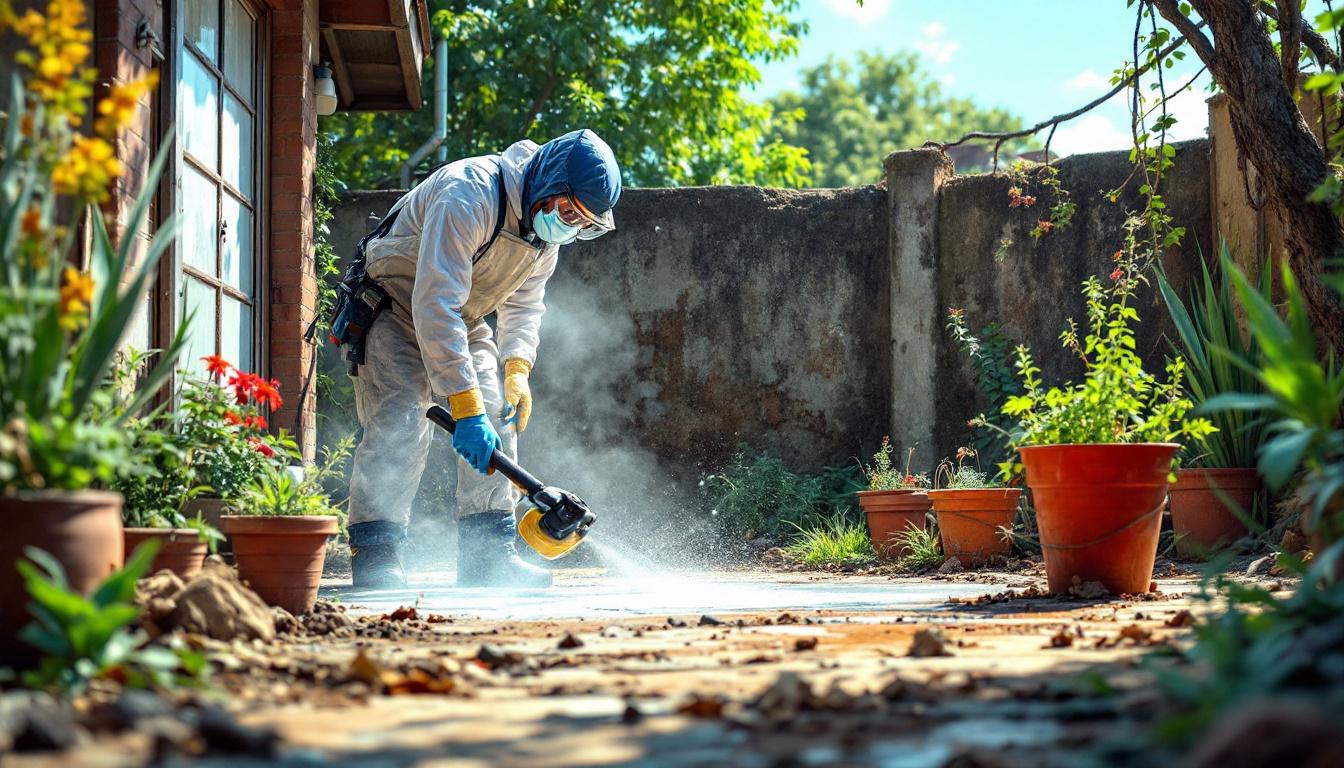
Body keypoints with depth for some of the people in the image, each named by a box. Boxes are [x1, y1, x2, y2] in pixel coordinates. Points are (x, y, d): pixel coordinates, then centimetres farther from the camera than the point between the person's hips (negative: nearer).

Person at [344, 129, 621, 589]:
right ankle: (375, 555, -18)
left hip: (463, 322, 7)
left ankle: (489, 554, -2)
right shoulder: (469, 197, -36)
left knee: (497, 419, -6)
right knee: (400, 421, -22)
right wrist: (463, 405, -44)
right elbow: (435, 307, -41)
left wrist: (517, 369, -14)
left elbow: (525, 304, 6)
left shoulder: (549, 225, -7)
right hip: (395, 308, -7)